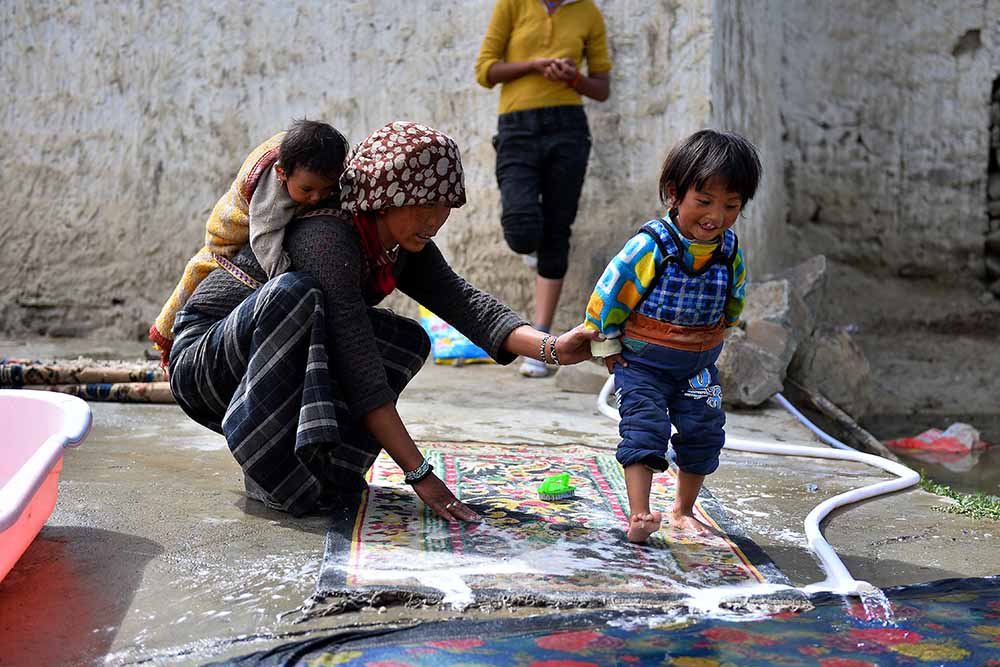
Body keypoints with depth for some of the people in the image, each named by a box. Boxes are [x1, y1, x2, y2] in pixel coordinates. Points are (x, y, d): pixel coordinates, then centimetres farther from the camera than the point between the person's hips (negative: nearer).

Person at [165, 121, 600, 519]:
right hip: (204, 364, -7)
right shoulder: (328, 236, -29)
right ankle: (271, 471, -27)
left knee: (408, 342, -11)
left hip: (279, 373, 7)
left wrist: (551, 347, -30)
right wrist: (419, 474, -35)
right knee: (293, 292, -36)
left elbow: (466, 304, -14)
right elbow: (360, 374, -34)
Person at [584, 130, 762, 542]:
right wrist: (607, 347, -8)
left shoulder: (731, 254, -8)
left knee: (703, 433, 7)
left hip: (698, 365, 5)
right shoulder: (649, 248, -23)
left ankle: (684, 510, 25)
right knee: (644, 430, -15)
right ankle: (638, 516, -15)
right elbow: (606, 295, -15)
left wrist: (711, 341, 14)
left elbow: (732, 304, 12)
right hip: (641, 363, -5)